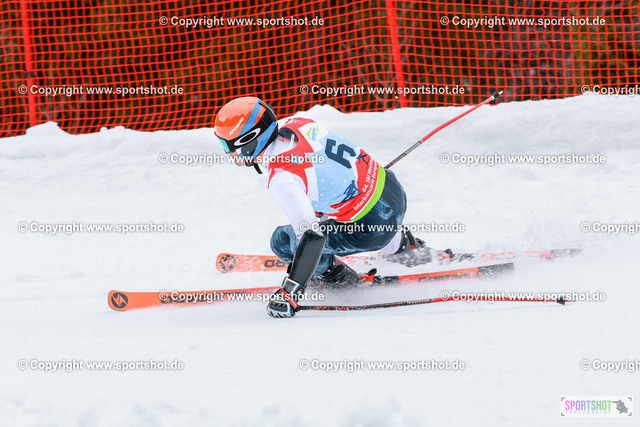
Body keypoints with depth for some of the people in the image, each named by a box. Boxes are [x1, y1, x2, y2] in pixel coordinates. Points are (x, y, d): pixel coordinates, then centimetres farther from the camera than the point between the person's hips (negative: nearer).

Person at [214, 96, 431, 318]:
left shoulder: (282, 181, -27)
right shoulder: (298, 124, -3)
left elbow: (311, 235, -32)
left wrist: (289, 292, -30)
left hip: (372, 228, -8)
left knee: (282, 241, 0)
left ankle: (335, 274, 22)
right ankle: (403, 245, 46)